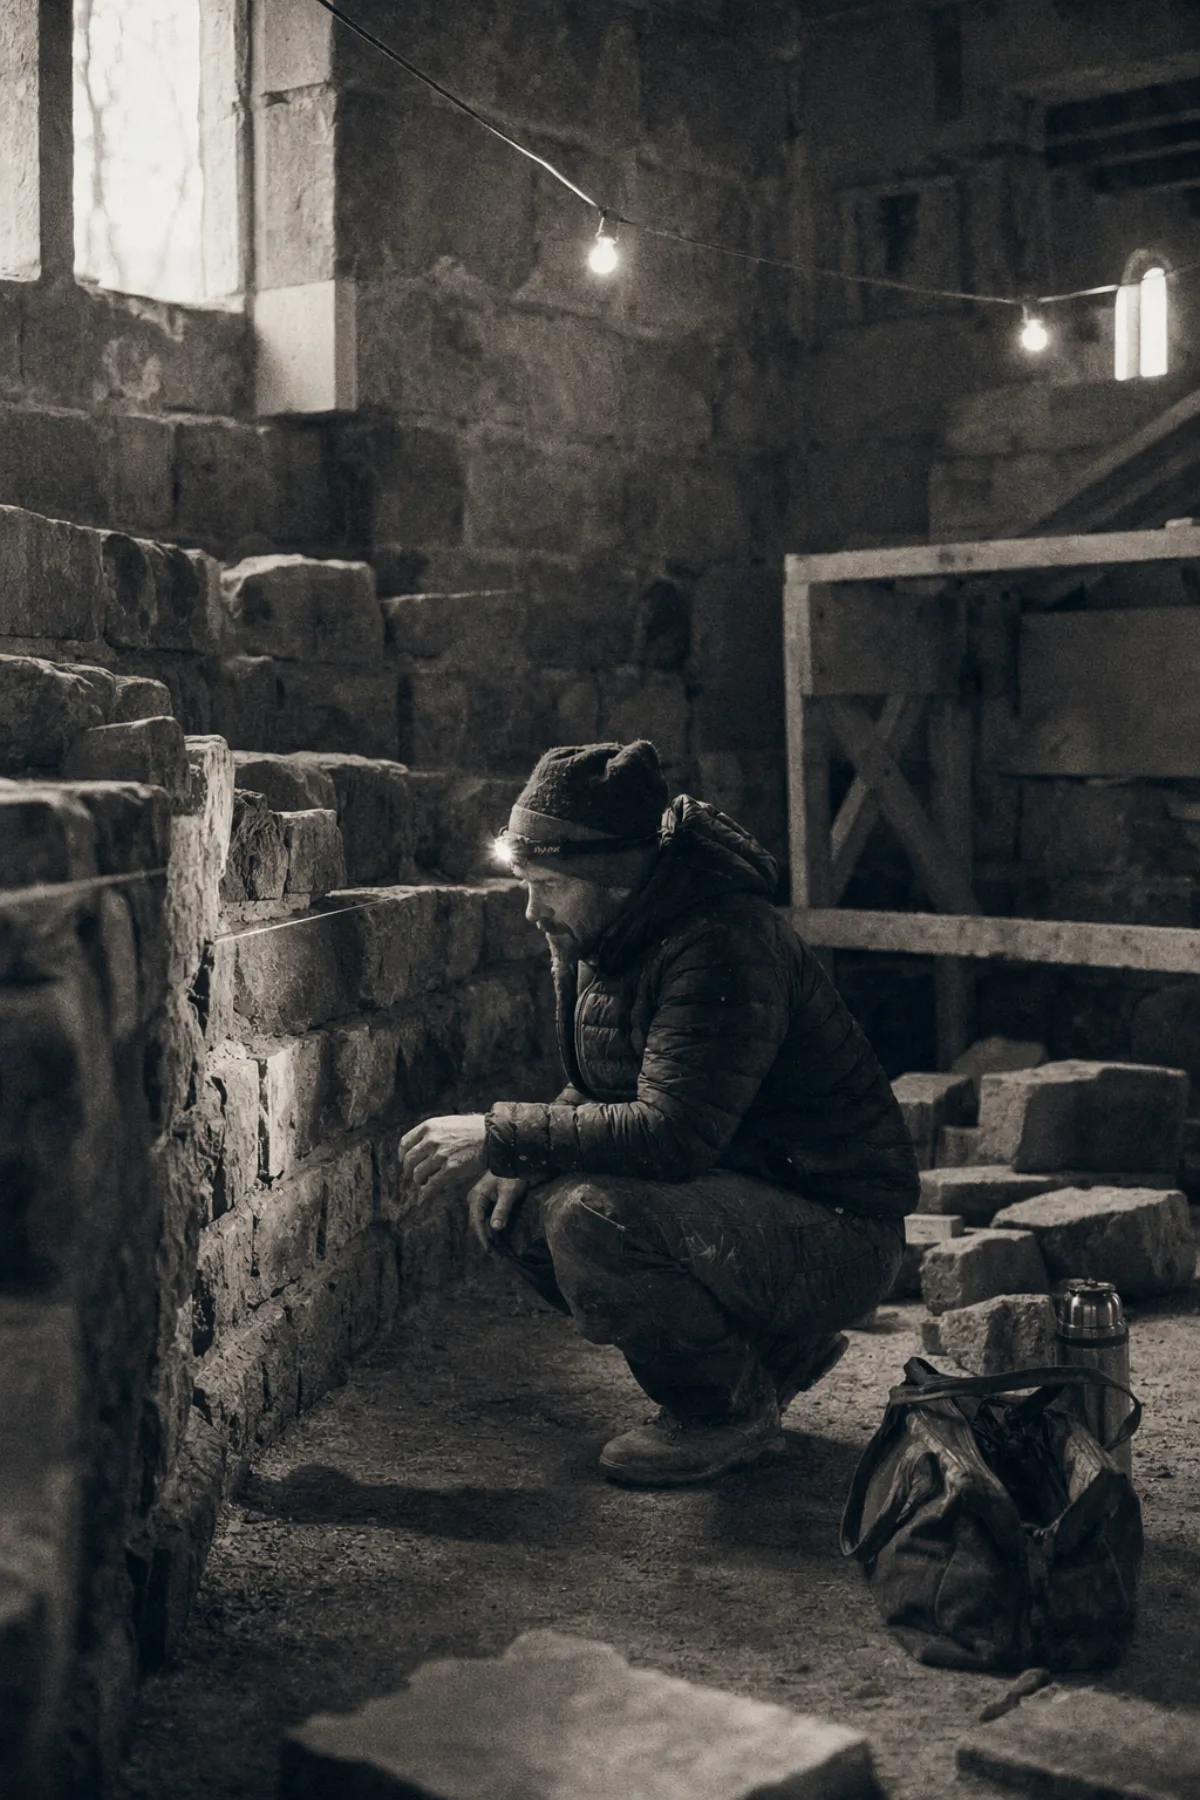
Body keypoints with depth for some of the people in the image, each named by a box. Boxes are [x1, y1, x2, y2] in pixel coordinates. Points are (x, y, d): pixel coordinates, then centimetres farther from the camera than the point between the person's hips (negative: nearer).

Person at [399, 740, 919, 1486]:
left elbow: (672, 1133, -33)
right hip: (736, 1194, 10)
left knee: (592, 1219, -31)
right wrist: (516, 1153, -4)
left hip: (837, 1232, -10)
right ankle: (773, 1350, 11)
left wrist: (501, 1136, -27)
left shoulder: (725, 947, -26)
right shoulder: (601, 936, 3)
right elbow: (603, 1094, 16)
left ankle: (730, 1409, -3)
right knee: (503, 1202, 2)